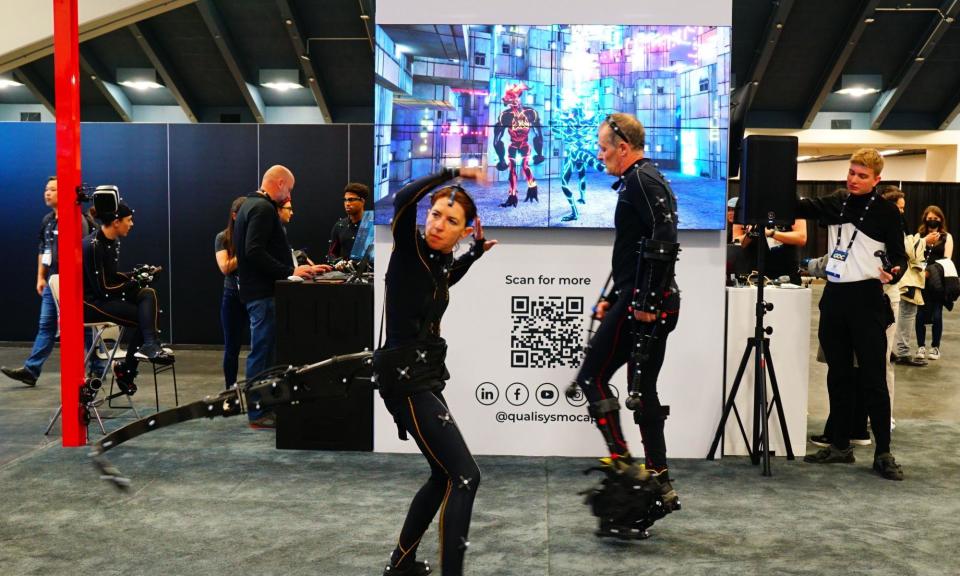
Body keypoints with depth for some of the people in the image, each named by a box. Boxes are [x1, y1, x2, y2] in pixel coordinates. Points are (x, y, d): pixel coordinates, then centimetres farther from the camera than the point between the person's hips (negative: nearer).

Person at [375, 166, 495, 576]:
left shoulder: (438, 261, 10)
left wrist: (477, 252, 26)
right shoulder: (409, 250, -11)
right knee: (465, 476, -12)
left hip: (423, 376, 9)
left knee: (444, 476, 19)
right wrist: (453, 173, -24)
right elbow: (402, 200, -32)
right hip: (406, 378, -9)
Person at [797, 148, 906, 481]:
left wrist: (894, 273, -25)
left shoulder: (887, 212, -3)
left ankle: (883, 453, 4)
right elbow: (801, 207, 8)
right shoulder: (836, 203, 10)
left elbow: (899, 256, -3)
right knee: (838, 375, 10)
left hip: (867, 298, -5)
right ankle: (840, 446, 19)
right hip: (834, 295, 5)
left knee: (873, 378, -3)